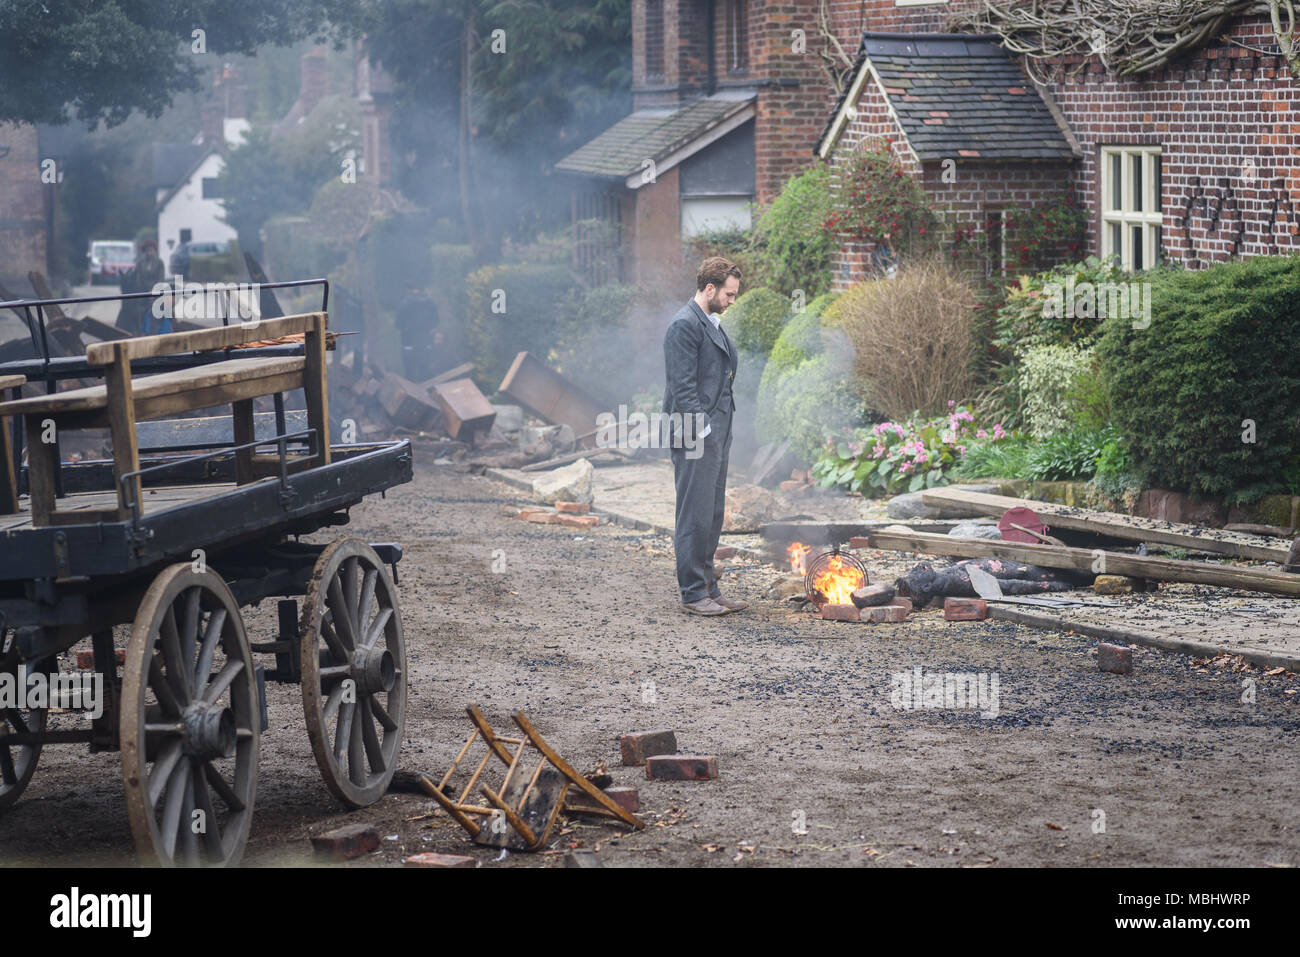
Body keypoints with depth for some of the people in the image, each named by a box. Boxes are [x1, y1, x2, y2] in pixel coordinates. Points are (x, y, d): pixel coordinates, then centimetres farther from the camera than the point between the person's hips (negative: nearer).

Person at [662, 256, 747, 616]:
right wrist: (702, 430, -19)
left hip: (717, 433, 10)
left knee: (712, 515, 13)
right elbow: (683, 386, -17)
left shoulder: (713, 323, 17)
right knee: (695, 515, -5)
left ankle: (708, 588, 19)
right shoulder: (684, 325, -13)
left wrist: (721, 429, 16)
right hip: (697, 436, -10)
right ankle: (693, 593, 0)